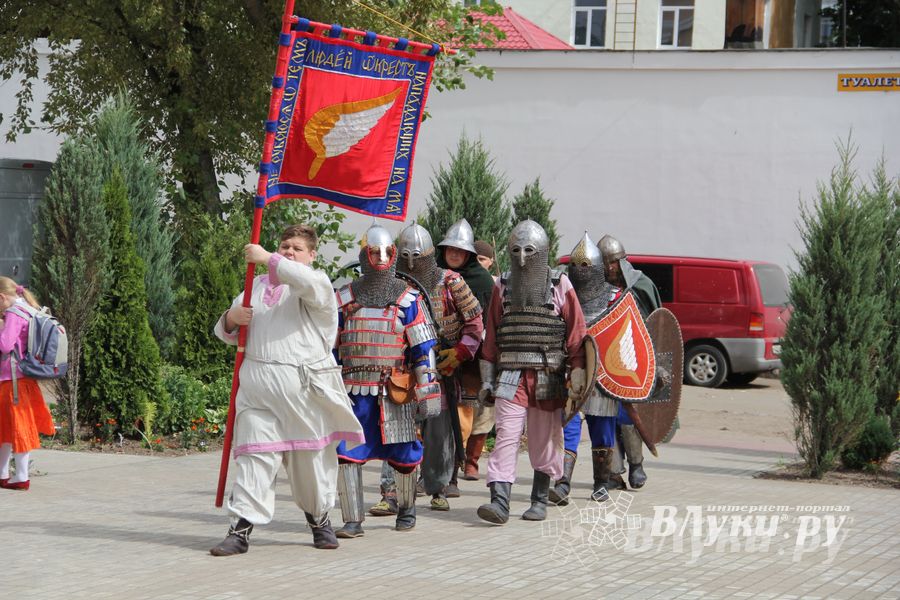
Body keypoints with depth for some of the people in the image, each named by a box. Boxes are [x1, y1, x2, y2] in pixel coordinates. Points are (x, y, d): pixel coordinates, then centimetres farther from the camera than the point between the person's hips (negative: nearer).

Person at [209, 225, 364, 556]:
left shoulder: (316, 284, 4)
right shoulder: (257, 286, 21)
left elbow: (311, 283, -23)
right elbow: (226, 333, 23)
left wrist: (268, 258, -20)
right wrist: (231, 319, -2)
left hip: (304, 386, -3)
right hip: (259, 385, 3)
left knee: (311, 455, 7)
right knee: (255, 454, -6)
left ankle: (320, 519, 26)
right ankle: (241, 528, -9)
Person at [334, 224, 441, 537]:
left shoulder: (408, 299, -1)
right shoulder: (344, 299, 6)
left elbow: (424, 349, -1)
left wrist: (428, 392, -6)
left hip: (394, 392, -1)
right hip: (354, 391, 2)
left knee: (402, 454, 8)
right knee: (345, 453, -8)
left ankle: (406, 508, 32)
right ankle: (353, 521, -1)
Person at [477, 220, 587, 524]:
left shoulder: (560, 287, 1)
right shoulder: (503, 287, 8)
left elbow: (576, 335, 1)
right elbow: (491, 336, 11)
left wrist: (577, 376, -5)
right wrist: (487, 379, 8)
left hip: (548, 377, -1)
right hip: (510, 375, 1)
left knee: (544, 441, 7)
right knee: (506, 436, -11)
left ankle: (540, 500, 21)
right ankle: (499, 502, -17)